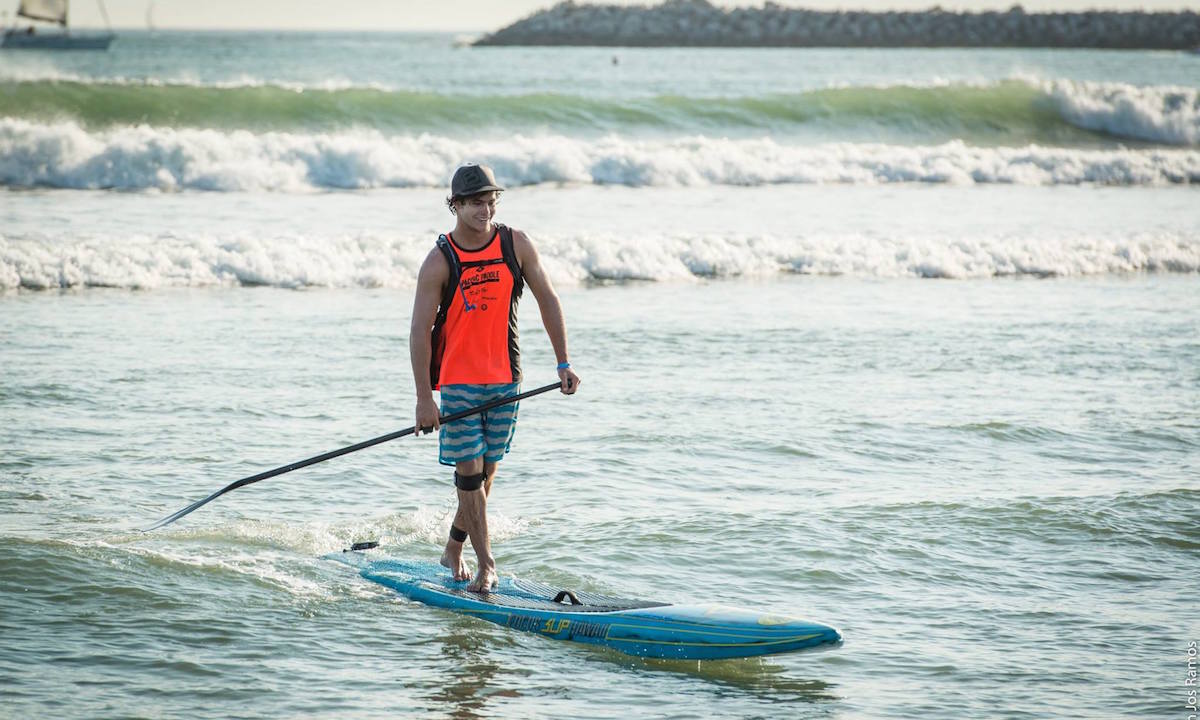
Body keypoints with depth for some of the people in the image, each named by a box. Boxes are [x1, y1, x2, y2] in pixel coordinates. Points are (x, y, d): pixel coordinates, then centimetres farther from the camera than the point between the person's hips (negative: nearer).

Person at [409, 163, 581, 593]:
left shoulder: (516, 246, -1)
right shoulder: (439, 262, -10)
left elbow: (547, 301, 7)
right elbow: (420, 331, -10)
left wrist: (563, 364, 3)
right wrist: (424, 397, -15)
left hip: (504, 378, 3)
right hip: (457, 379, -3)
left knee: (486, 472, 9)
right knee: (468, 471, -7)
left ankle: (453, 550, 27)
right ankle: (485, 565, -3)